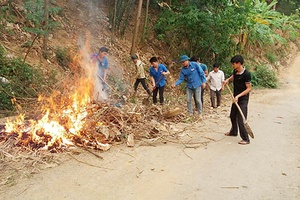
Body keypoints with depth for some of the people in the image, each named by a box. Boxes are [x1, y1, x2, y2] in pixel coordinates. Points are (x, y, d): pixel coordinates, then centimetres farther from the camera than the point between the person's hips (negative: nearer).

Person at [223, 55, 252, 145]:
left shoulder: (246, 74, -22)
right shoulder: (235, 71, 0)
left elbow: (249, 88, -20)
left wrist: (238, 96, -26)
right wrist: (228, 79, 3)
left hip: (243, 99, -9)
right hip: (236, 98, 9)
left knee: (241, 119, -9)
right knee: (232, 116, 22)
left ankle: (245, 139, 3)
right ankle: (233, 131, 43)